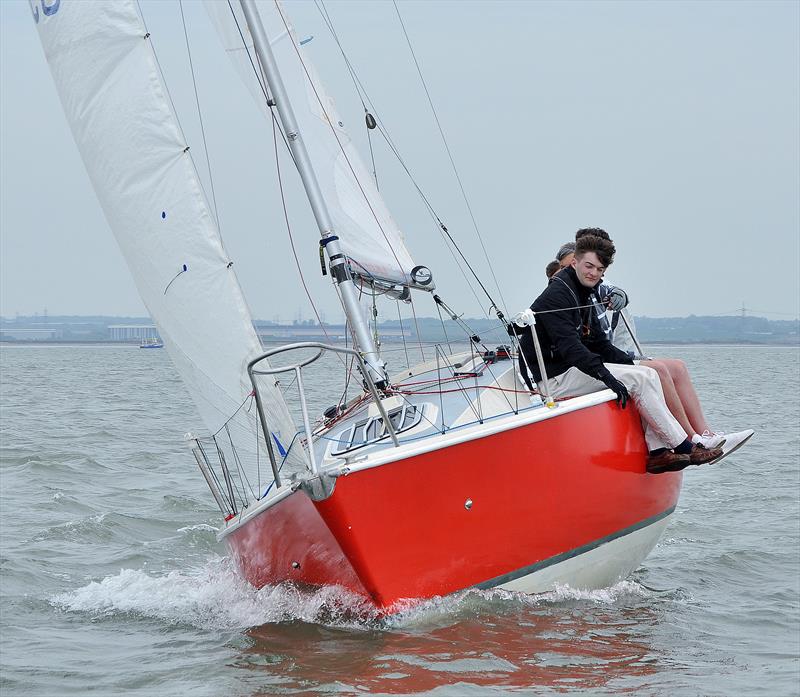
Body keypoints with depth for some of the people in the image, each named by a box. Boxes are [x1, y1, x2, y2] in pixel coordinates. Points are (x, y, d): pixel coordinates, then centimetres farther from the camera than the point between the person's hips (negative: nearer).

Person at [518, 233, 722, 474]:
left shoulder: (583, 296, 17)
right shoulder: (557, 295, -14)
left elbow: (599, 343, 19)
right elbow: (569, 346, -26)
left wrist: (632, 364, 5)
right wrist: (606, 376, -32)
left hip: (571, 371, 10)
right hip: (554, 379, -10)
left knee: (646, 374, 1)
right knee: (640, 379, -17)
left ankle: (657, 452, -6)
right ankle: (683, 447, -11)